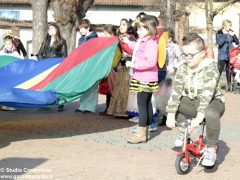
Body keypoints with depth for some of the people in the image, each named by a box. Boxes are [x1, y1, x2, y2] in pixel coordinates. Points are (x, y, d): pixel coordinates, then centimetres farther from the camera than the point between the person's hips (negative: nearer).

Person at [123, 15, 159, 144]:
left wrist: (134, 65, -28)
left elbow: (151, 62, -29)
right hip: (141, 78, 10)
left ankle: (141, 133, -4)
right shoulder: (141, 41, 13)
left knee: (142, 104, -8)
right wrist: (129, 43, 43)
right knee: (147, 104, 15)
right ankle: (145, 131, 23)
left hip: (146, 79, -10)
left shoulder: (151, 43, -19)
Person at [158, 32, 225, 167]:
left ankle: (211, 149, -17)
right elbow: (176, 91, -13)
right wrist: (171, 115, -24)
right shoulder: (183, 68, -4)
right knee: (162, 101, -14)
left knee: (211, 113, -43)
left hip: (213, 102, -5)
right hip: (191, 102, 5)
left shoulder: (211, 67, -19)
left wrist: (199, 117, -42)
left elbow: (207, 94, -31)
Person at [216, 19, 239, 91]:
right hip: (222, 55, -3)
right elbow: (219, 42, -19)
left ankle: (229, 86, 15)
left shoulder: (231, 32, 5)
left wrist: (233, 35, -13)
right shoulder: (219, 33, -5)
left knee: (229, 71, 7)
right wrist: (225, 35, -23)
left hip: (230, 55, 3)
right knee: (220, 70, -9)